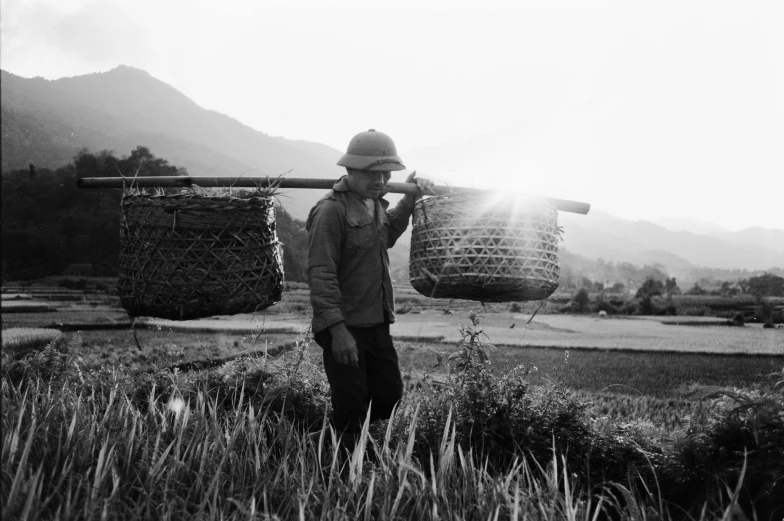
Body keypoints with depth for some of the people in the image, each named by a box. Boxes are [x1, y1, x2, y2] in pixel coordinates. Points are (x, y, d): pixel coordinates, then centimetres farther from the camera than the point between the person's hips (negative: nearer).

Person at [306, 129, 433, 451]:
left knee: (389, 395, 14)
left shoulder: (374, 204, 13)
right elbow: (320, 274, -21)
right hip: (344, 328, -8)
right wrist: (337, 329, -26)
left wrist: (410, 199, 25)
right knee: (351, 408, 0)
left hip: (377, 325, 9)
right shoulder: (331, 210, -15)